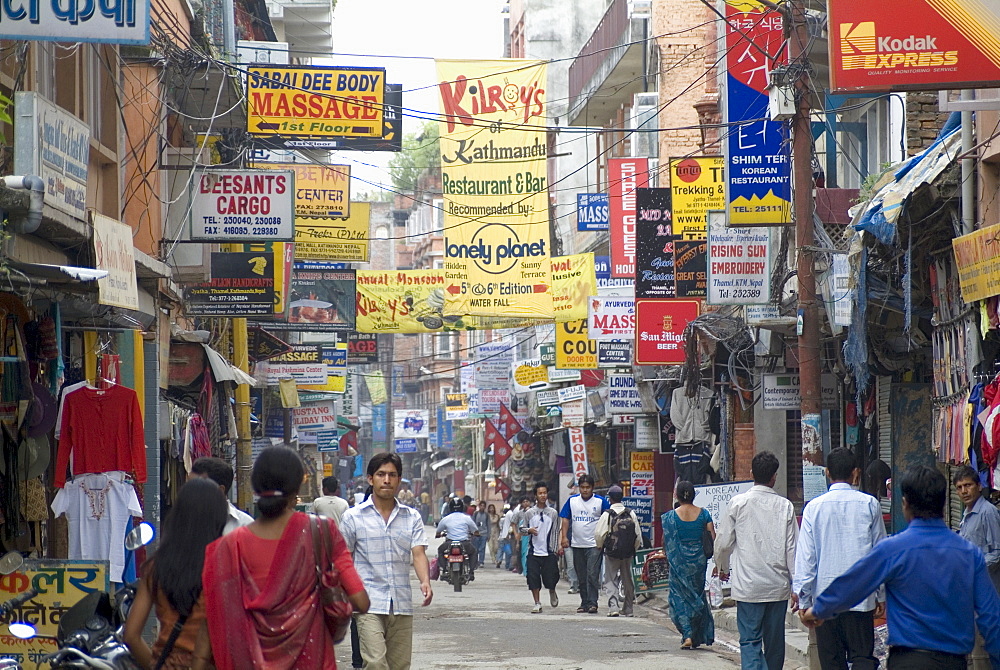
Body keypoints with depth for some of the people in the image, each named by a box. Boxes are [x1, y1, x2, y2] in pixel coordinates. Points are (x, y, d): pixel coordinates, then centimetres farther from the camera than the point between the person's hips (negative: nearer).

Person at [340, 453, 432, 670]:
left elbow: (418, 553, 0)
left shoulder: (412, 517, 10)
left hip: (402, 605, 3)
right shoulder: (354, 517, 4)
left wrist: (425, 582, -19)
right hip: (369, 604, -3)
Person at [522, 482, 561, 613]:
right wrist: (529, 530, -14)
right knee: (533, 579, -3)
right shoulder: (529, 513, 4)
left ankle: (552, 593, 33)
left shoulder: (553, 513, 4)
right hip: (534, 552, 0)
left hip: (549, 552, 0)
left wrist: (557, 549, 0)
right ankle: (537, 604, 8)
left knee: (550, 578, 0)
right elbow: (523, 530, 9)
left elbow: (556, 532, 6)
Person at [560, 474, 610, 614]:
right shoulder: (572, 501, 7)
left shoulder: (600, 502, -2)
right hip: (577, 544, 4)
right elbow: (565, 519, 10)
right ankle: (584, 603, 16)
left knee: (592, 575, -13)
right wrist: (564, 537, 1)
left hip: (594, 545, -4)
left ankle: (592, 603, -13)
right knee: (581, 577, 9)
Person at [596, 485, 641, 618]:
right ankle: (627, 608, 23)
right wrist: (634, 549, 17)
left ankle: (614, 607, -14)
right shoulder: (631, 514, 0)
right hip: (628, 553, 4)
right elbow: (638, 535, 3)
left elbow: (599, 534, -10)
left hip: (611, 553, -4)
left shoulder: (607, 515, -11)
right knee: (627, 581, 15)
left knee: (611, 579, 1)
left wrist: (600, 547, 10)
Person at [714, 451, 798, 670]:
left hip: (748, 586, -2)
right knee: (775, 643, 13)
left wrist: (722, 567, 23)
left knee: (750, 641, -4)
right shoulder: (785, 506, 0)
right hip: (778, 586, 2)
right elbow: (793, 549, 0)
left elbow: (724, 542, 2)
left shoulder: (738, 503, -4)